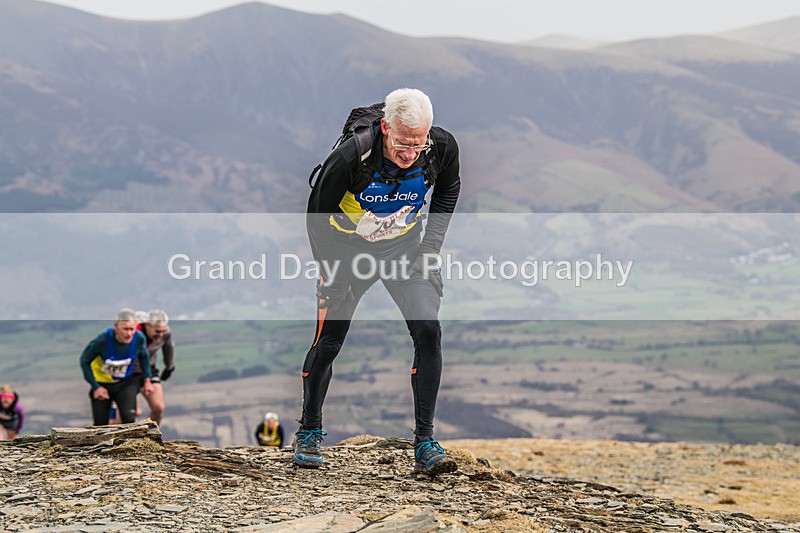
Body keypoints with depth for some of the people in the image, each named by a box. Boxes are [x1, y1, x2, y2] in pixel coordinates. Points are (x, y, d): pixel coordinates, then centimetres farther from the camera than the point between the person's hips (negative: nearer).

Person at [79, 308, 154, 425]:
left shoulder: (139, 338, -22)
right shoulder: (103, 340, -30)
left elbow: (144, 356, 3)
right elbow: (85, 361, -14)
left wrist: (147, 380, 3)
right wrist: (95, 387, -14)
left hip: (126, 383, 1)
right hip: (102, 384, -1)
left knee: (129, 419, -19)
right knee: (101, 425, 4)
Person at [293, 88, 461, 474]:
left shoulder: (442, 148, -22)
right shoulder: (350, 158, -31)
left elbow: (448, 189, 4)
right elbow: (318, 215, -14)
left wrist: (430, 247, -2)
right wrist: (332, 274, -13)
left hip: (404, 247, 2)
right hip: (348, 247, -2)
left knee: (428, 330, -16)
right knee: (328, 342, 1)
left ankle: (424, 442, -8)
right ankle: (309, 432, 26)